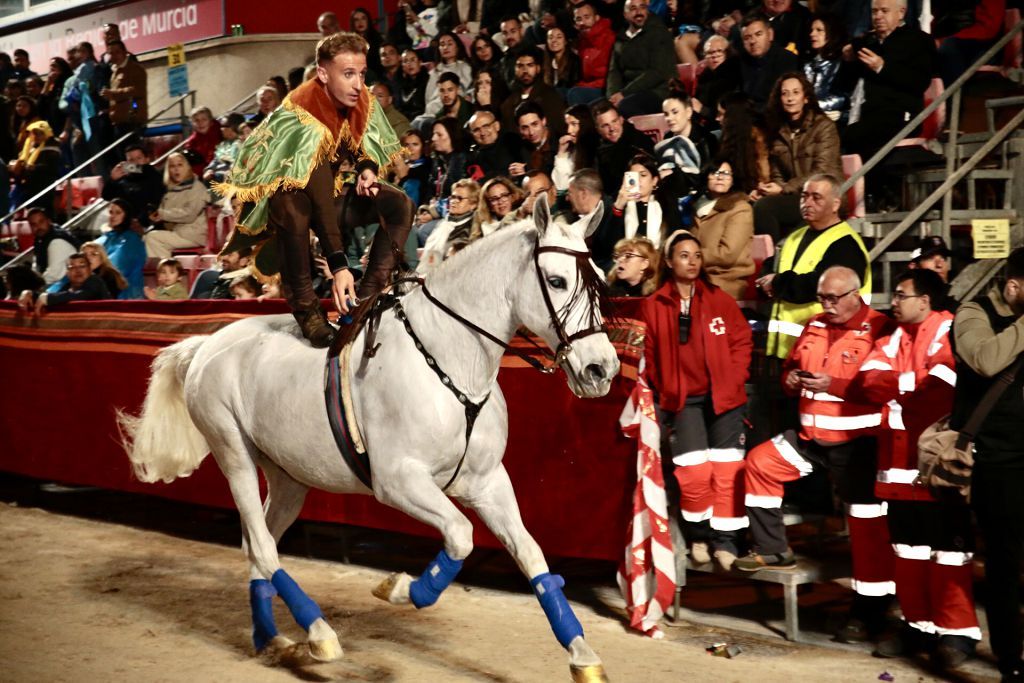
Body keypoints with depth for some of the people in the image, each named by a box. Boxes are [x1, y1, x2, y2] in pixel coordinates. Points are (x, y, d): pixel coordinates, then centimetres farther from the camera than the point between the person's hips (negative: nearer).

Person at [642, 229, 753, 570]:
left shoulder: (720, 300, 4)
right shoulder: (653, 306, 1)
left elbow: (742, 341, 6)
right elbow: (647, 354, 5)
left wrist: (732, 380, -3)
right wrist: (663, 390, 0)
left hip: (723, 397, 1)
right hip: (682, 399, -1)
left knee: (727, 469, -3)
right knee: (694, 472, -11)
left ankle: (725, 539, 6)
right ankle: (698, 534, 10)